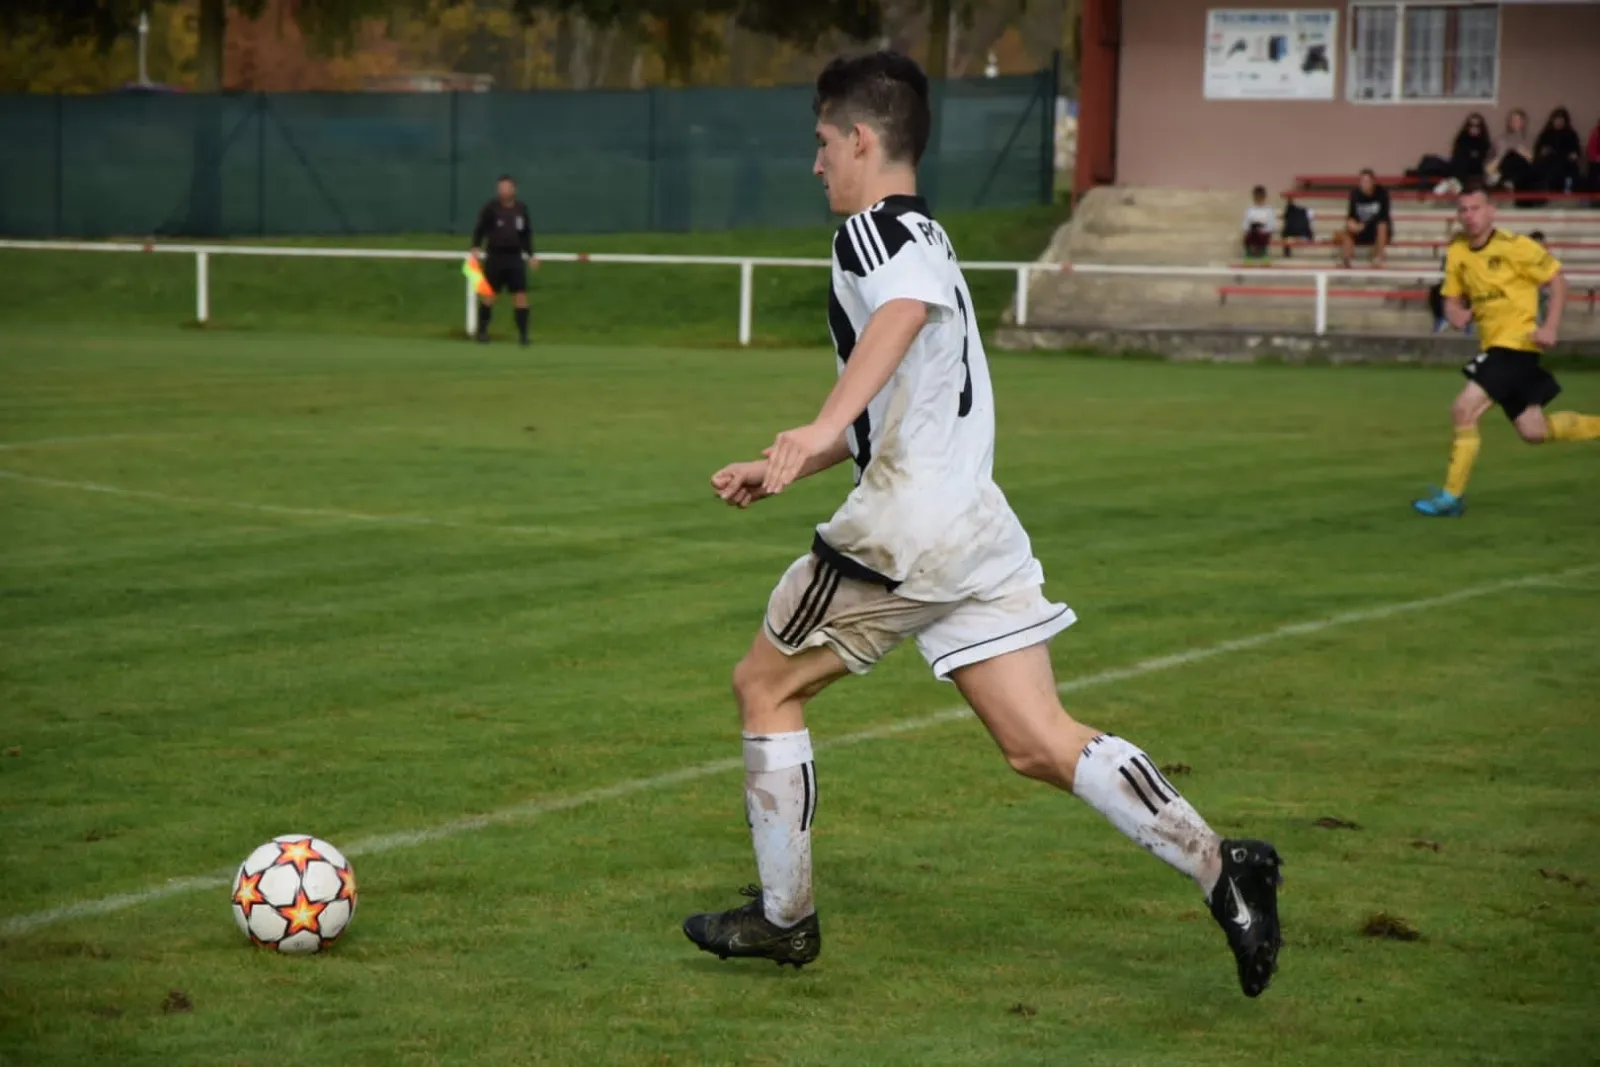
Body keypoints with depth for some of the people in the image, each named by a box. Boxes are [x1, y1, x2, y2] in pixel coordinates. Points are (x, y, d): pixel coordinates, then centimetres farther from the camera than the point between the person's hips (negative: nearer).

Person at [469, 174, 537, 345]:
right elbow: (480, 229, -3)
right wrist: (476, 247, -18)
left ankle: (523, 334, 1)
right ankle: (482, 332, 13)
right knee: (488, 294, 2)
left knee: (520, 294, -3)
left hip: (515, 257, 2)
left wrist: (530, 255, 12)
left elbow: (526, 234, 15)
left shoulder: (521, 209, 7)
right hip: (494, 257, -2)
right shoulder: (491, 208, -4)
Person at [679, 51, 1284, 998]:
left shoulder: (875, 228, -6)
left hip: (905, 525, -9)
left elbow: (908, 310, -31)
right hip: (976, 524, 9)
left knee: (766, 685, 10)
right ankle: (1219, 866, -16)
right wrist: (783, 471, 39)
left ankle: (784, 918, 15)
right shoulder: (922, 237, 26)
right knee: (1041, 742, 0)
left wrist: (823, 427, -45)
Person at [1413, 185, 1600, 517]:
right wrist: (1455, 312, -10)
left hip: (1516, 343, -7)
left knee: (1464, 410, -17)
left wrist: (1550, 328, -16)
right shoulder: (1457, 253, 5)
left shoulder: (1514, 246, -13)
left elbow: (1557, 279, -6)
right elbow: (1452, 298, 14)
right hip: (1493, 345, 7)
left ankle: (1452, 497, -8)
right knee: (1533, 432, 12)